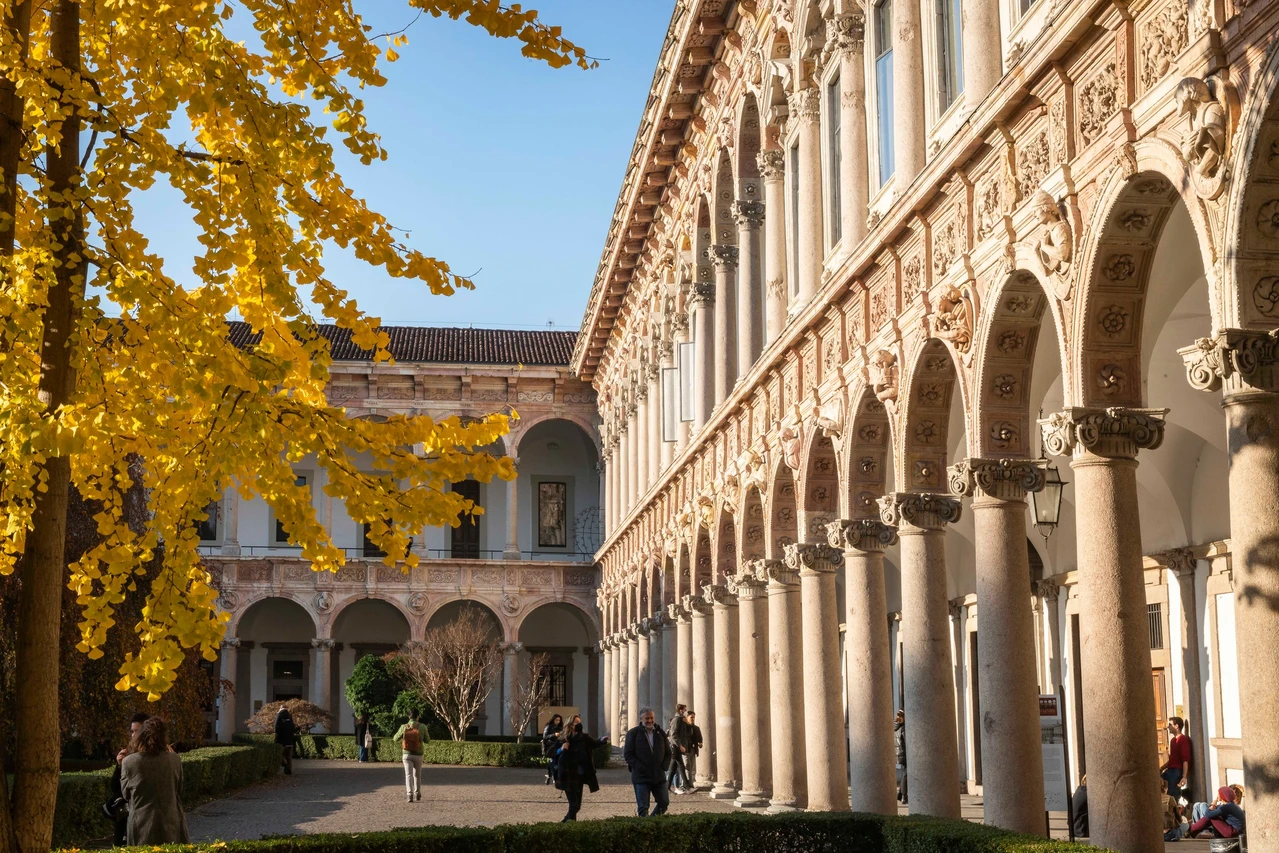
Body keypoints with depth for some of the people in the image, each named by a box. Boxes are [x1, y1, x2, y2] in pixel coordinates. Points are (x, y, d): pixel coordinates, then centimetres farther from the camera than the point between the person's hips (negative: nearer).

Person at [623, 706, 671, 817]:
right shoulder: (633, 733, -3)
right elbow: (628, 754, -7)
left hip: (659, 776, 4)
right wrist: (640, 768, -15)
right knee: (643, 807, -3)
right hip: (641, 777, -4)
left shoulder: (660, 733, 10)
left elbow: (668, 753, 16)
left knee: (664, 803, 6)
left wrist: (664, 766, -1)